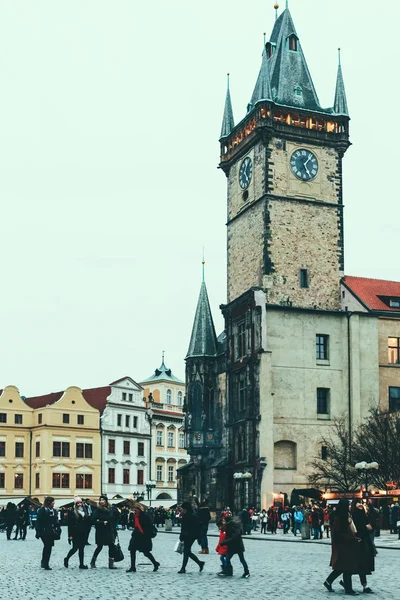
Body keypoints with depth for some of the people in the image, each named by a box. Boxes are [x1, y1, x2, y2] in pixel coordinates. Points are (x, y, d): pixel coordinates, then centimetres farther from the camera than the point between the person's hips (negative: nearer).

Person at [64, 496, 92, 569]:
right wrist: (70, 535, -12)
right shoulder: (72, 512, -5)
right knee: (75, 548, -4)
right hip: (76, 534, -4)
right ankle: (66, 559, 19)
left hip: (83, 534, 4)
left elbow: (89, 522, 12)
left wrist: (87, 531, 1)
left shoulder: (85, 511, 10)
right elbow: (70, 524, -8)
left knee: (81, 549, 6)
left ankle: (81, 564, 9)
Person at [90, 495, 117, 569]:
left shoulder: (110, 509, 7)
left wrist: (114, 531, 9)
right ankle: (93, 562, 21)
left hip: (109, 531, 4)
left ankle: (111, 563, 6)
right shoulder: (97, 510, -8)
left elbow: (112, 521, 10)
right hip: (101, 532, -4)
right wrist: (102, 522, -20)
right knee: (99, 547, 1)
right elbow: (93, 520, -15)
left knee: (111, 546, -1)